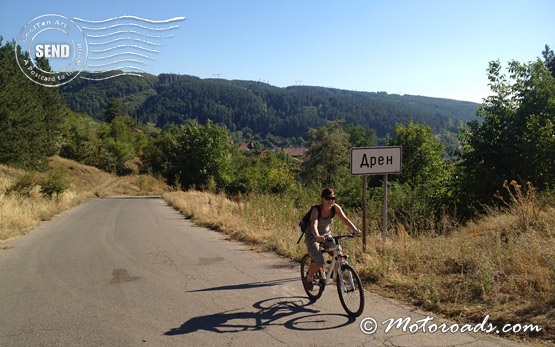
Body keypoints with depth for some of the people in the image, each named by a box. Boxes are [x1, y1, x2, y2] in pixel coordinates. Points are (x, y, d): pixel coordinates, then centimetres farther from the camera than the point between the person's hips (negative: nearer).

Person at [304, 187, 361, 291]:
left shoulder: (335, 208, -15)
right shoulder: (316, 210, -28)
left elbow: (345, 219, -25)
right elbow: (314, 225, -43)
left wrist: (355, 230, -43)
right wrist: (318, 236, -63)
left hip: (326, 235, 5)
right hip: (312, 237, -5)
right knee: (319, 262, -20)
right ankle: (309, 278, 8)